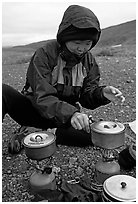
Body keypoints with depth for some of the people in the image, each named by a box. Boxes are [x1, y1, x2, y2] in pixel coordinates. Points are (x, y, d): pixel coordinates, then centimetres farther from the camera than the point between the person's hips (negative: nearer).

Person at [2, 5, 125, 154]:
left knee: (93, 133, -25)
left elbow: (87, 96, -2)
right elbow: (42, 97, -27)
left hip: (67, 115, 5)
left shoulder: (88, 60, -1)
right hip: (38, 112, -4)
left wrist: (102, 93, -25)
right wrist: (70, 114, -43)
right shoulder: (45, 53, -18)